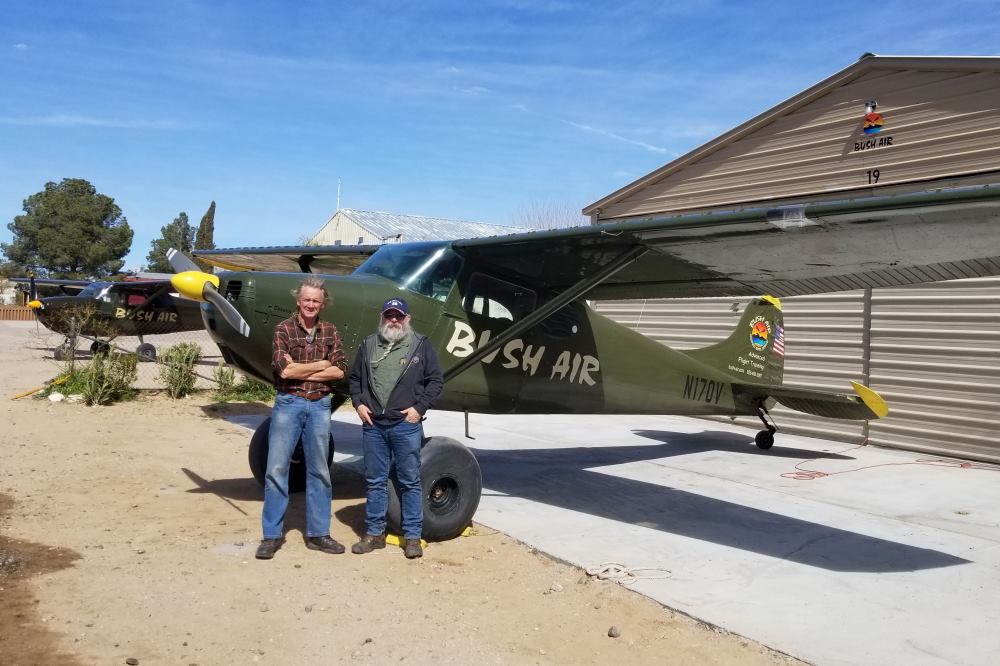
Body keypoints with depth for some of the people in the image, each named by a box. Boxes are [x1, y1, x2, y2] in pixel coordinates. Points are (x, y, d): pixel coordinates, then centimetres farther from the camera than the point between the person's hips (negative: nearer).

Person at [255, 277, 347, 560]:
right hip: (288, 403, -3)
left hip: (319, 405, 3)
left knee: (319, 471, 8)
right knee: (276, 469, -1)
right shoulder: (283, 329, -2)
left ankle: (317, 533, 18)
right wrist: (322, 363, -7)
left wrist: (300, 371, -11)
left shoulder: (330, 331, 6)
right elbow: (284, 369, -15)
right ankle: (272, 535, 10)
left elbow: (340, 370, -5)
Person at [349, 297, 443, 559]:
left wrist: (419, 408, -8)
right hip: (373, 424, 3)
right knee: (375, 481, 11)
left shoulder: (421, 346, 1)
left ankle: (412, 536, 12)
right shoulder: (368, 345, 11)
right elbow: (355, 378, 18)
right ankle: (375, 533, 22)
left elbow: (435, 381, 1)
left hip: (406, 425, -3)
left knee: (410, 481, 3)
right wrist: (358, 403, 3)